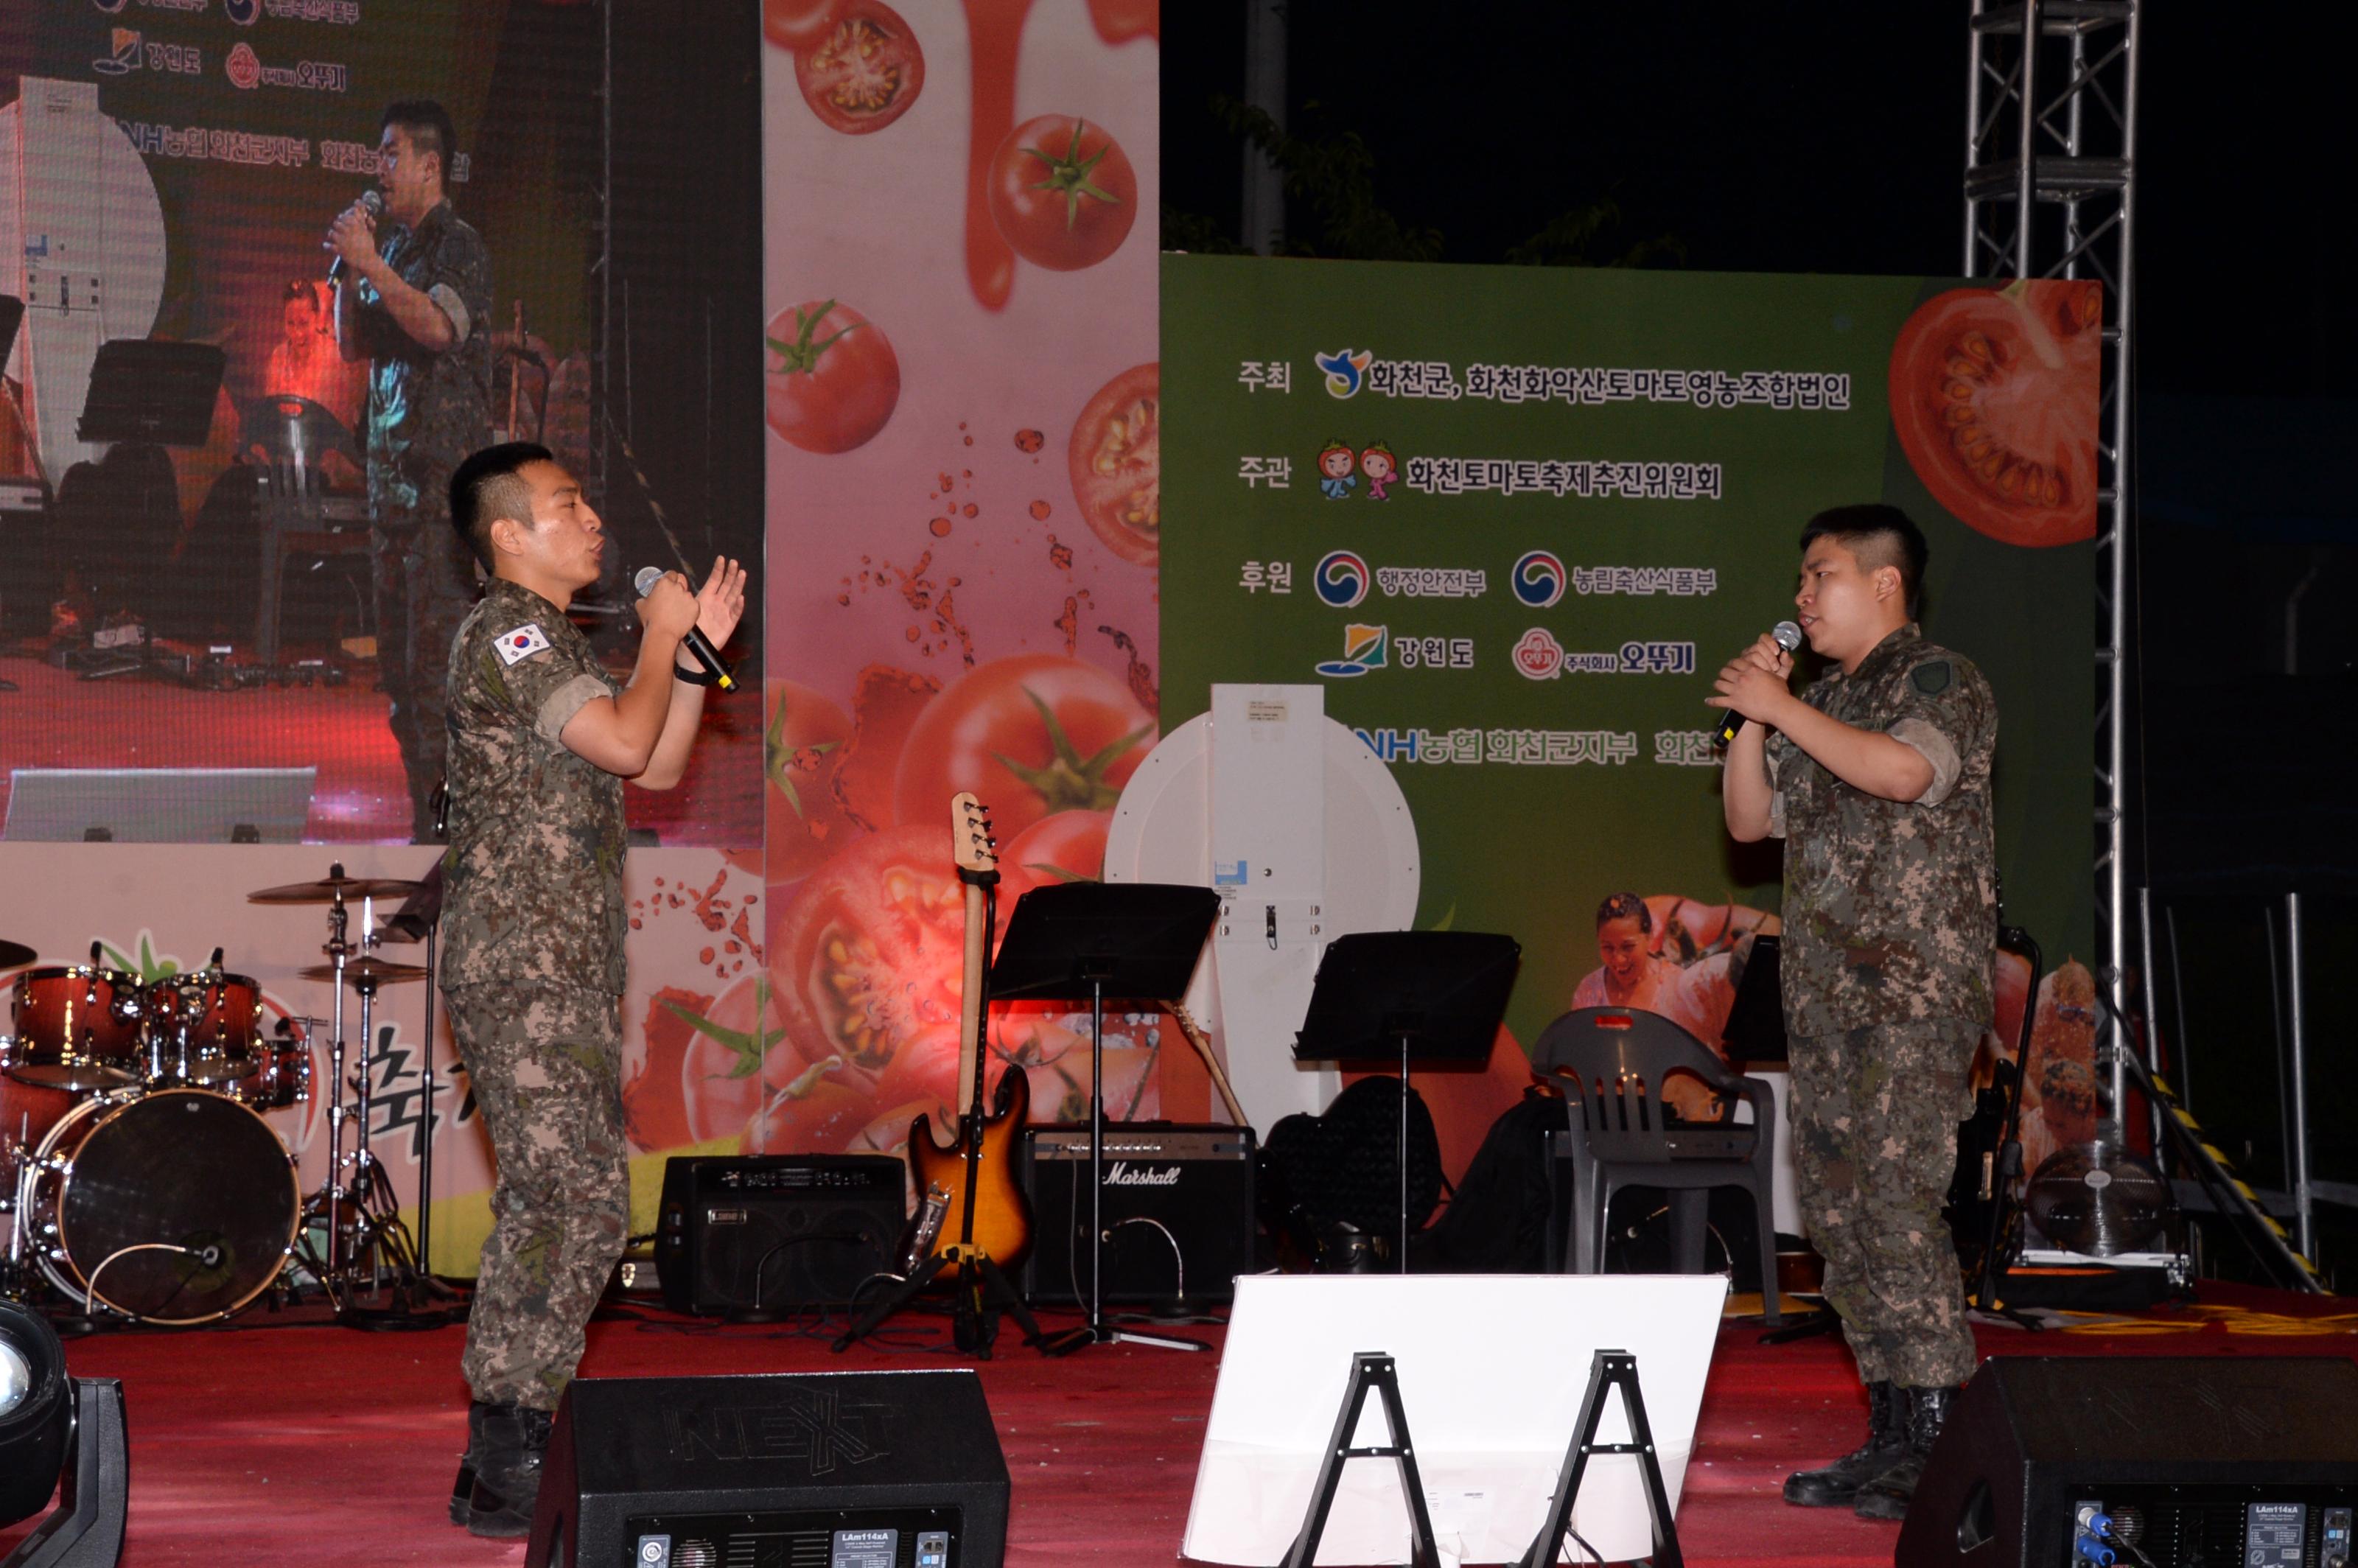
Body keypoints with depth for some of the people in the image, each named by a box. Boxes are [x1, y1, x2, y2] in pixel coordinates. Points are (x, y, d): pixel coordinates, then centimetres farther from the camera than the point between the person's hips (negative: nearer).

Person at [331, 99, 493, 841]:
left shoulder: (458, 245, -6)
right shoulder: (390, 242, 17)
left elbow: (440, 326, -22)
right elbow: (353, 345, 18)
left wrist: (370, 264, -21)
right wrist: (347, 273, 4)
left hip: (446, 465, -8)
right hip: (390, 462, 8)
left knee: (437, 640, -11)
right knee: (396, 648, 8)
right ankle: (425, 801, 13)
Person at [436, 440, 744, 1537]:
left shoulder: (556, 643, 22)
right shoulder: (503, 632, -11)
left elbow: (658, 768, 21)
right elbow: (625, 742, -20)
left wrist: (698, 650, 12)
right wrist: (661, 634, -5)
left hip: (563, 965, 11)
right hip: (520, 963, -11)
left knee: (554, 1200, 11)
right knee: (576, 1201, -14)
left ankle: (509, 1452, 16)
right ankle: (505, 1467, -11)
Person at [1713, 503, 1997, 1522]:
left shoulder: (1942, 682, -4)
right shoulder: (1822, 701, 20)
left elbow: (1904, 769, -24)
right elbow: (1750, 820, 19)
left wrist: (1782, 707, -18)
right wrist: (1751, 720, 5)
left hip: (1915, 988, -8)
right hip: (1826, 990, 9)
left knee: (1897, 1200, -15)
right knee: (1836, 1207, 7)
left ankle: (1945, 1445, -13)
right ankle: (1893, 1437, 12)